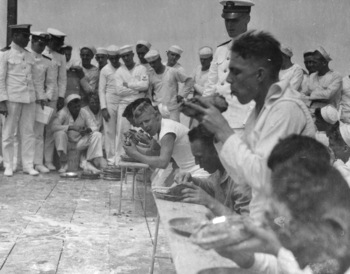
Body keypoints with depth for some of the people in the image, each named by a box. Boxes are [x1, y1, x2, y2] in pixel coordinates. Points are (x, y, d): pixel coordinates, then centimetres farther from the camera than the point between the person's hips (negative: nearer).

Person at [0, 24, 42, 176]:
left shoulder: (29, 56, 13)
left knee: (28, 133, 5)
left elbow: (35, 78, 16)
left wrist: (41, 98, 10)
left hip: (29, 99, 5)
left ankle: (28, 165, 11)